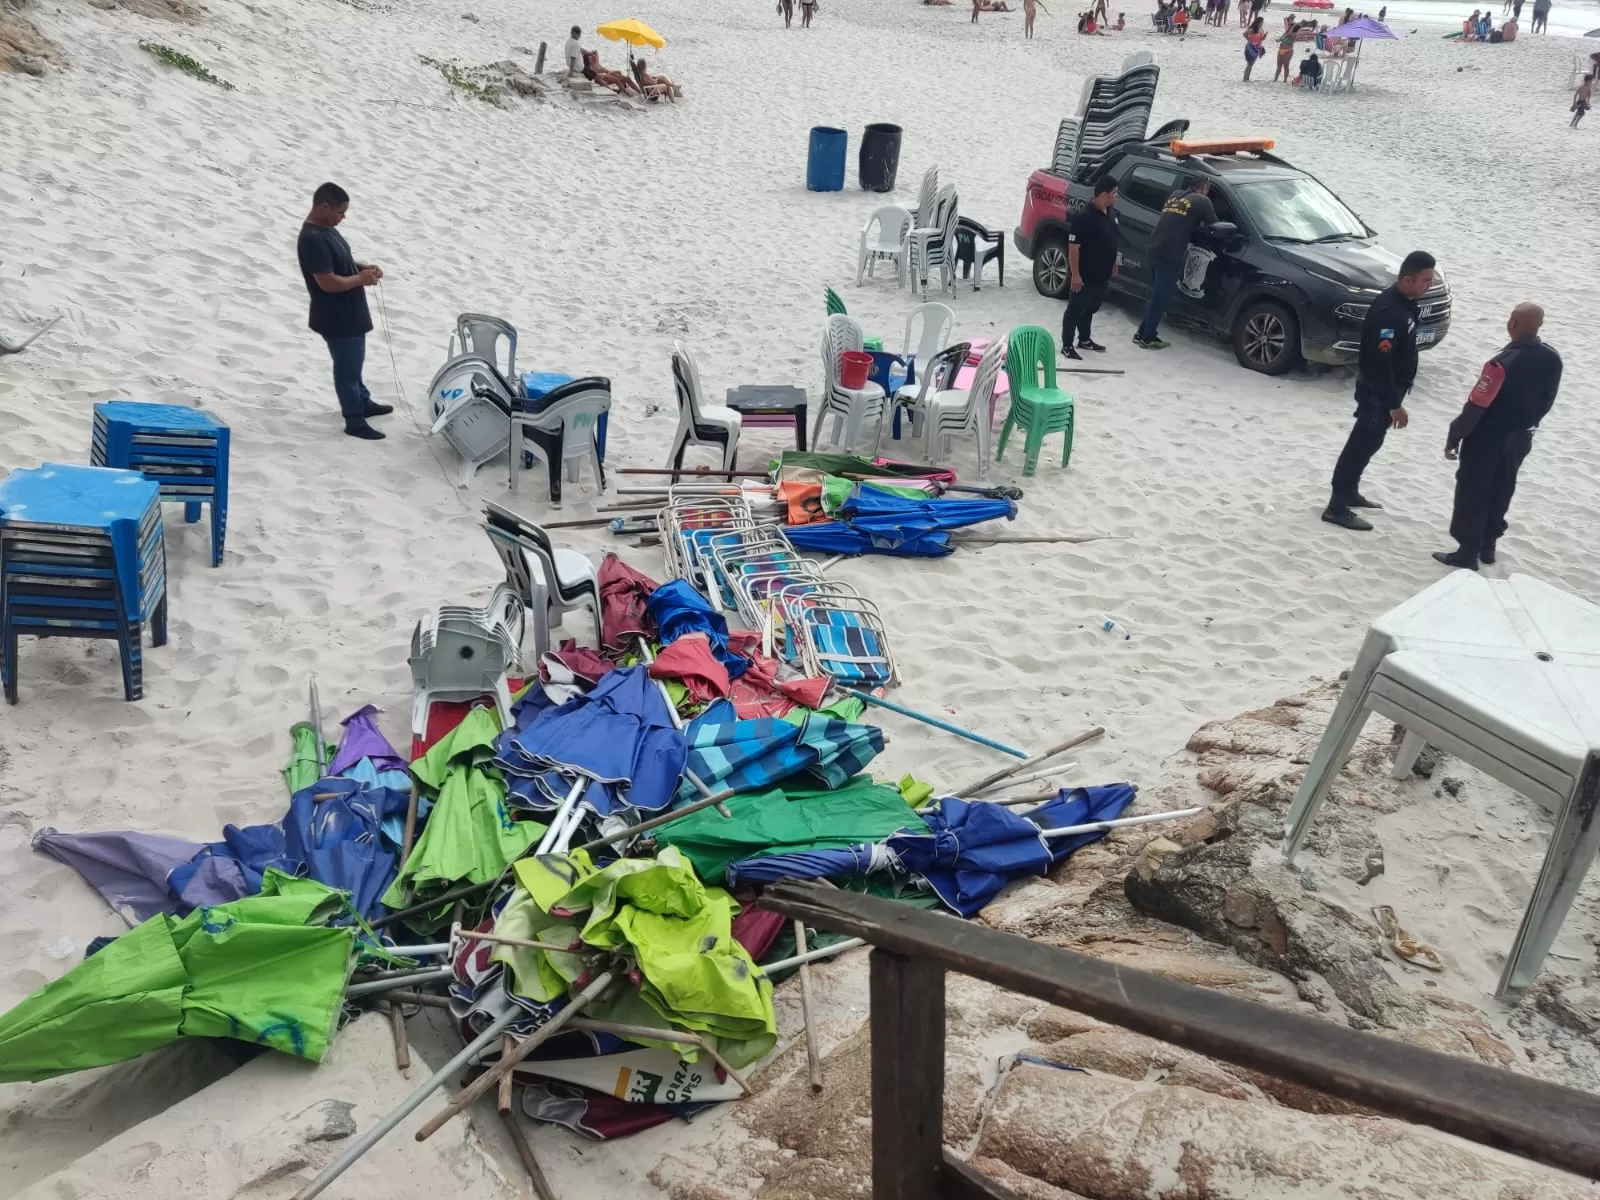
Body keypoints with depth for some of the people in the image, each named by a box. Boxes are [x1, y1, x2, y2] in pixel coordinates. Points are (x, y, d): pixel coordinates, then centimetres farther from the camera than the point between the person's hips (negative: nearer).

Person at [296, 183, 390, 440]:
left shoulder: (326, 229, 5)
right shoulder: (313, 239, -27)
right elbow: (328, 282, -30)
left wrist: (362, 267, 3)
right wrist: (361, 279, -18)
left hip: (349, 313, 10)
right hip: (337, 318, -10)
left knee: (354, 362, 26)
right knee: (348, 367, 3)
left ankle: (364, 404, 43)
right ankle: (355, 421, 16)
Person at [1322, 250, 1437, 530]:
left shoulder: (1405, 301, 4)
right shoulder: (1388, 311, -28)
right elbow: (1380, 363, -28)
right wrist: (1394, 404, -24)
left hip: (1387, 389, 10)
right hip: (1377, 392, -10)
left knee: (1368, 441, 20)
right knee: (1362, 443, -4)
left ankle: (1349, 492, 34)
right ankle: (1337, 507, 2)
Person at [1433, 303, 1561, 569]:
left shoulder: (1503, 363, -28)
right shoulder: (1552, 360, -6)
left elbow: (1476, 406, -23)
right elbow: (1546, 402, 7)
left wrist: (1454, 437, -14)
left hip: (1487, 438, -7)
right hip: (1520, 438, 7)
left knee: (1472, 493, 5)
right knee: (1501, 491, 20)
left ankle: (1468, 552, 9)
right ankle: (1487, 545, 31)